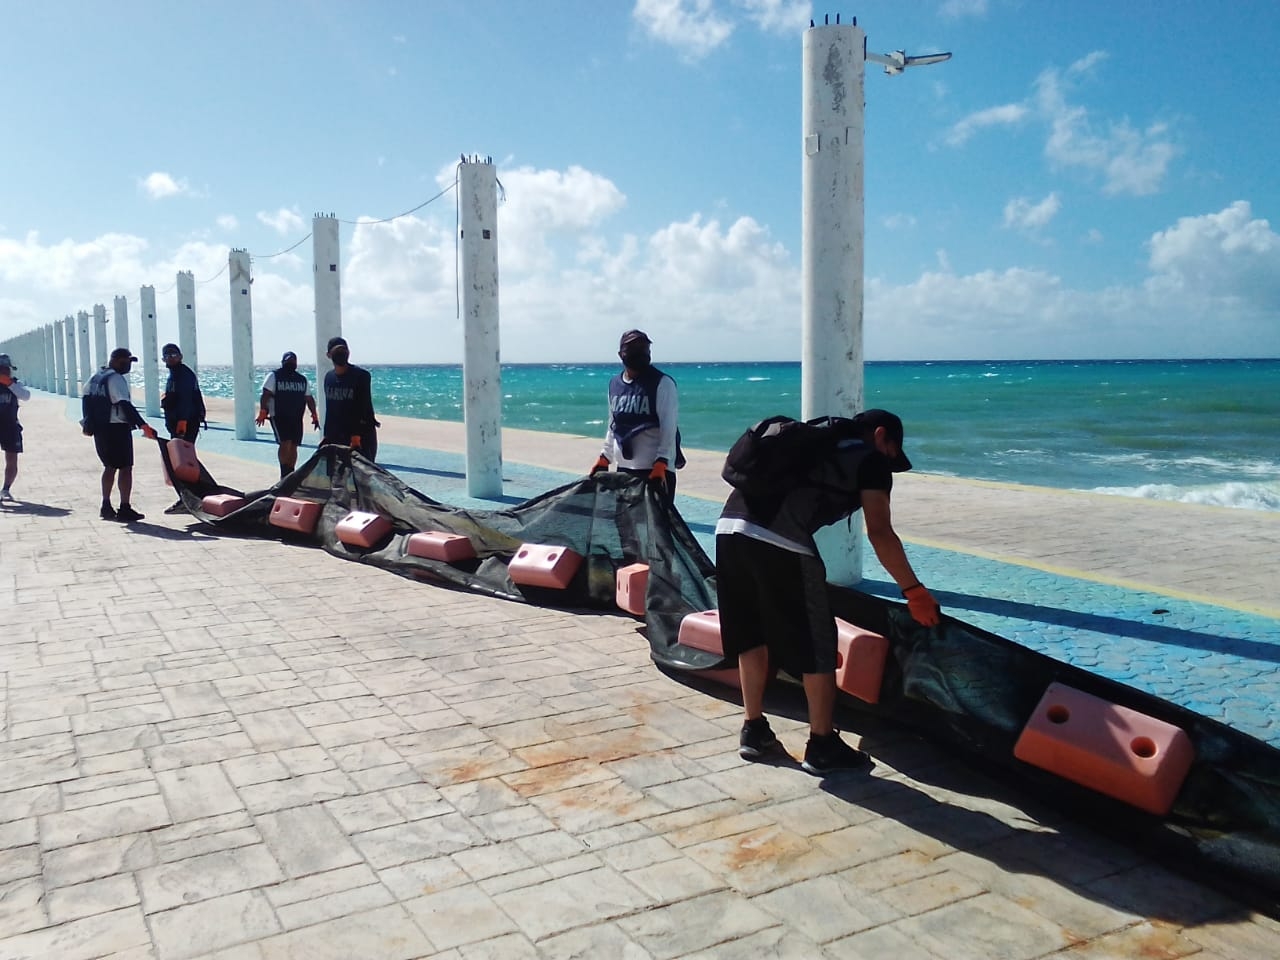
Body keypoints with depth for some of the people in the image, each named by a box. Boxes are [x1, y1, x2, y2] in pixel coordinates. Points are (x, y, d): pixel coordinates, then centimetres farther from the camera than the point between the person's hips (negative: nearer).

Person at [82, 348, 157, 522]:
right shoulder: (116, 379, -15)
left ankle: (106, 506, 22)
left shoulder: (95, 378, 14)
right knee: (125, 468, -5)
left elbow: (86, 398, 20)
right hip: (117, 429, -9)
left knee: (110, 466, 19)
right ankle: (124, 509, -8)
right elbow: (126, 405, -25)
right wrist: (143, 426, -31)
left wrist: (88, 424, 28)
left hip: (99, 429, 9)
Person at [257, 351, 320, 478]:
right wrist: (263, 412, -19)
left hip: (297, 418, 5)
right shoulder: (274, 376, 0)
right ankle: (284, 474, -10)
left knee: (293, 446, 6)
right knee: (285, 443, -16)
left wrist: (314, 415, 8)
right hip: (279, 417, -5)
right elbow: (266, 395, -7)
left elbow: (309, 398, 16)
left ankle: (291, 475, 15)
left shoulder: (303, 380, 14)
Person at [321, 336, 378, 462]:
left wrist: (356, 436, -22)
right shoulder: (329, 377, 10)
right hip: (337, 435, 5)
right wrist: (327, 436, 11)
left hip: (362, 436, -5)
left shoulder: (361, 375, -8)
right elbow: (329, 409, 15)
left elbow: (363, 408, -15)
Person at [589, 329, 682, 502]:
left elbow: (669, 428, -13)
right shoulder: (614, 385, 11)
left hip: (656, 470, -6)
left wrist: (661, 463, -21)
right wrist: (604, 458, 16)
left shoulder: (663, 383, -7)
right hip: (624, 469, 6)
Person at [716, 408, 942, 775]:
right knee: (817, 645, 7)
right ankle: (822, 746, 17)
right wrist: (914, 591, 10)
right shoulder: (871, 458, 14)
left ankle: (754, 730, 31)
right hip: (779, 540, -7)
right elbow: (879, 533, 3)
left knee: (751, 634, 21)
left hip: (729, 526, 8)